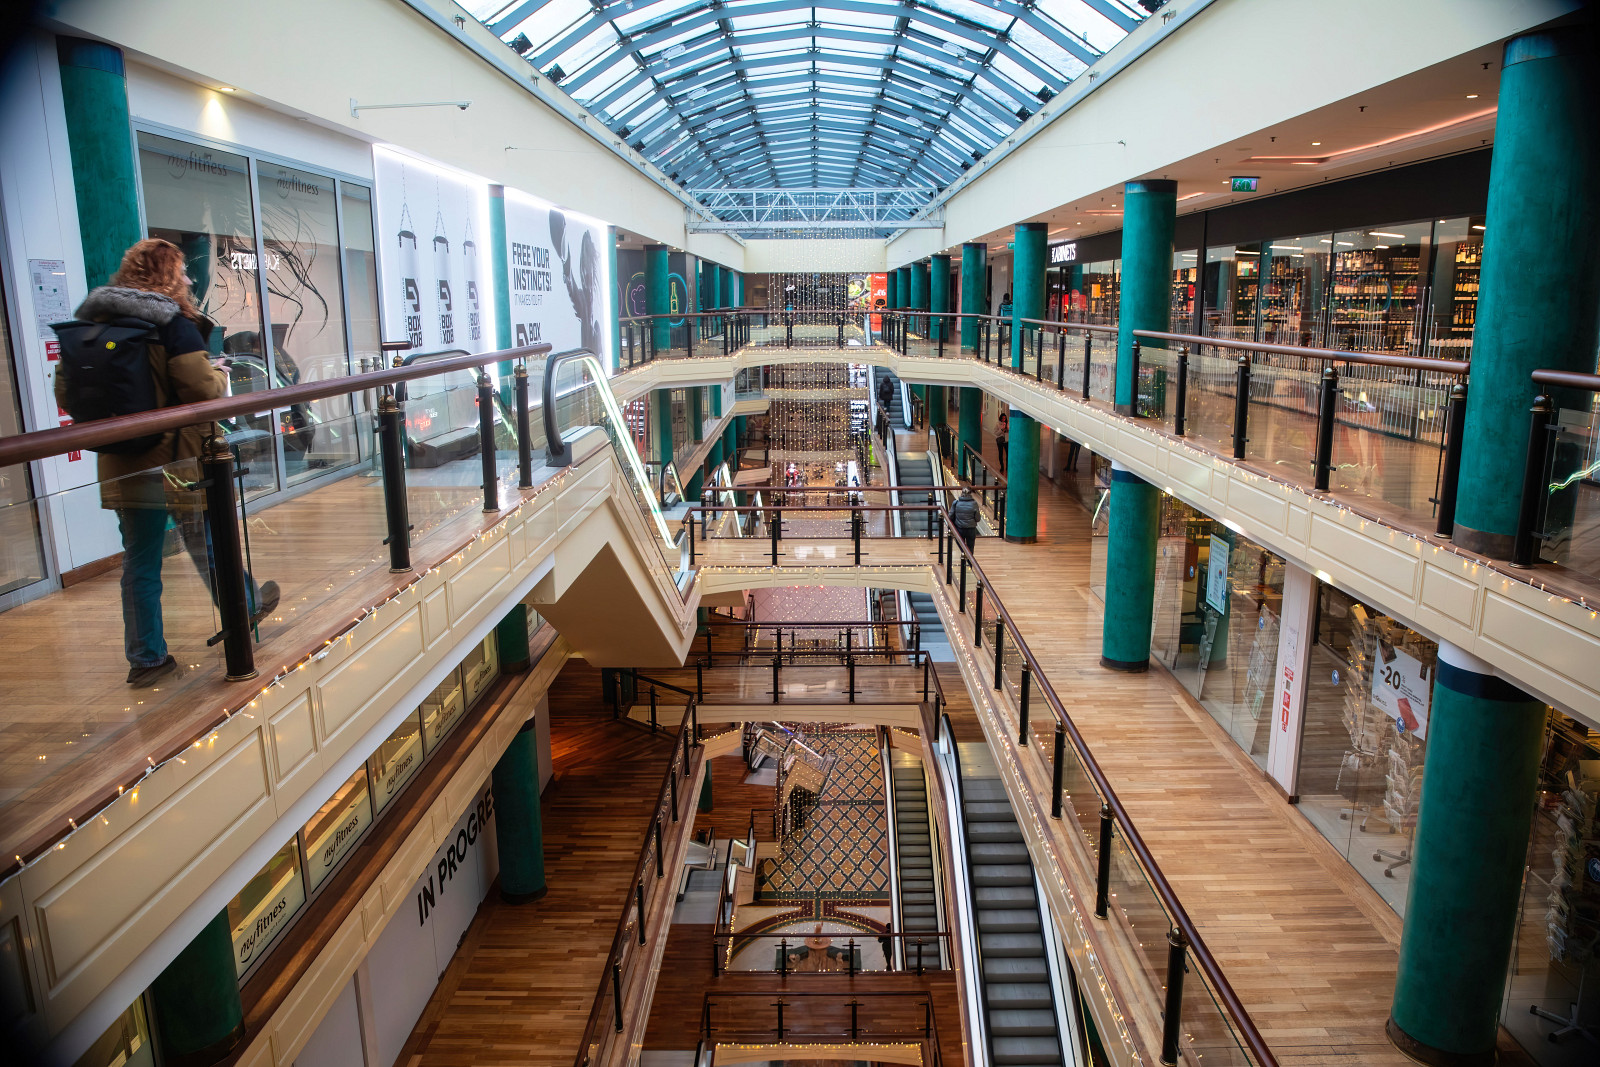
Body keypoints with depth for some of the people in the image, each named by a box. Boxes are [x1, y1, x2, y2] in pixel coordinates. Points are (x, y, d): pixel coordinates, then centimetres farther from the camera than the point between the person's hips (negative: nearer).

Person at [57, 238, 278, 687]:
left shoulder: (88, 324, 7)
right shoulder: (172, 322, -12)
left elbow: (65, 395, 7)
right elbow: (204, 389, -19)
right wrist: (220, 375, 2)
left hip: (121, 466, 5)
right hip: (178, 462, -5)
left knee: (139, 563, 10)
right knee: (208, 546, 13)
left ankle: (146, 658, 17)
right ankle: (246, 607, 34)